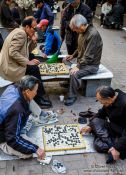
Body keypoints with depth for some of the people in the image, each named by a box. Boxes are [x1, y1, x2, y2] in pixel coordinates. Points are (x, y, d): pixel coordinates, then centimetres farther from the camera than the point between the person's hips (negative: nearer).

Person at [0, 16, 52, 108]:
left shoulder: (20, 32, 12)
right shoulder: (20, 33, -18)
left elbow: (27, 51, 13)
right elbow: (12, 52, -27)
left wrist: (33, 41, -2)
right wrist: (28, 62, -23)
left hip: (10, 63, 10)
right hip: (10, 67, -10)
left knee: (34, 62, 11)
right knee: (34, 68, -16)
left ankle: (39, 93, 16)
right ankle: (38, 98, -4)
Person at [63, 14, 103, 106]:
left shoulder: (93, 34, -25)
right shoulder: (83, 32, 3)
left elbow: (88, 56, -28)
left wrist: (78, 67, -29)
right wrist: (73, 55, 6)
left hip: (91, 65, -9)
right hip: (82, 61, 9)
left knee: (74, 74, -29)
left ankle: (72, 96, -11)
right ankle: (68, 83, 28)